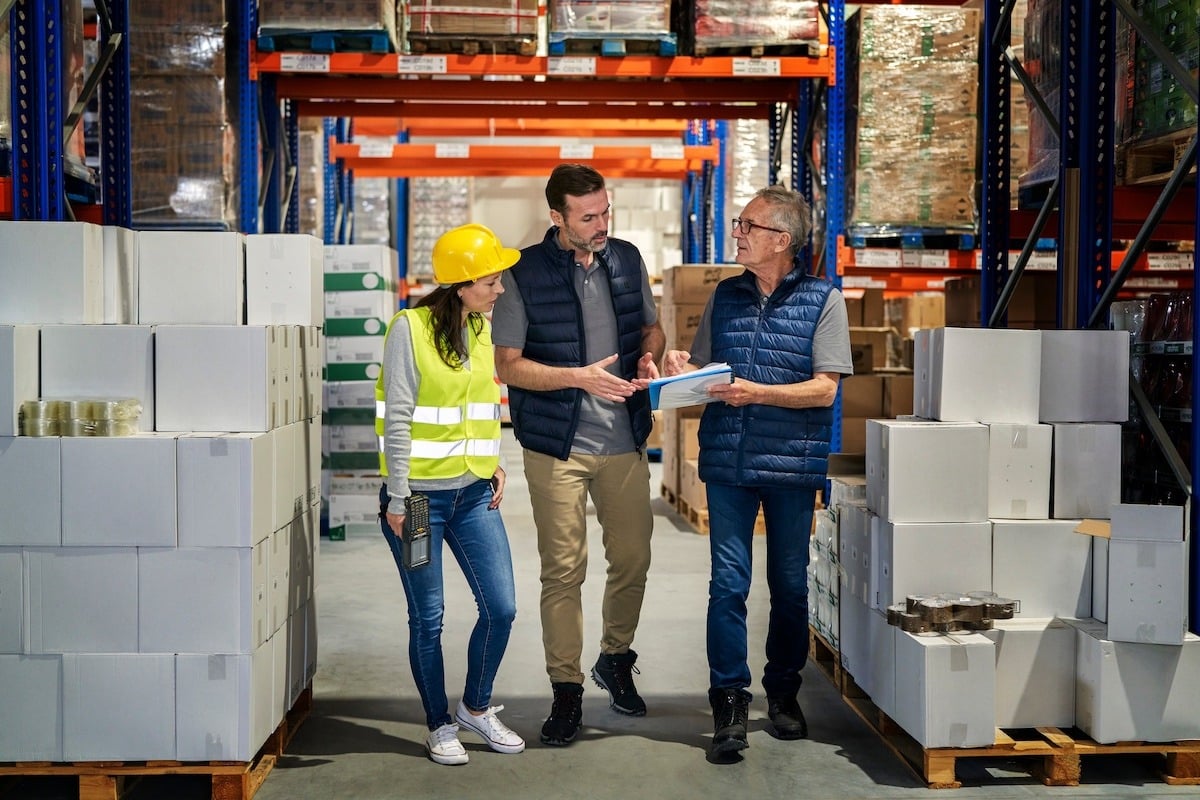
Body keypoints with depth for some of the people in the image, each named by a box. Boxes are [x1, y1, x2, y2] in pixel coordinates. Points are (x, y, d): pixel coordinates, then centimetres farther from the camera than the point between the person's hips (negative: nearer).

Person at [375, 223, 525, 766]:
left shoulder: (482, 330, 8)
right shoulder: (410, 328, -11)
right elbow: (397, 419, -12)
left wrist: (495, 464, 6)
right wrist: (398, 502, -14)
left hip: (474, 495, 6)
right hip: (421, 496, -6)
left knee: (501, 608, 3)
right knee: (428, 619, 4)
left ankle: (476, 707, 26)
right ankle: (440, 725, 22)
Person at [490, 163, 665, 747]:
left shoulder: (627, 260, 6)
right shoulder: (526, 274, -7)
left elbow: (652, 327, 19)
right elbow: (507, 365, -8)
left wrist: (650, 357, -4)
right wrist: (579, 377, -19)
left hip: (624, 442, 4)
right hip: (556, 447, -4)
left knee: (633, 560, 11)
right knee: (563, 571, 0)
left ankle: (615, 660, 34)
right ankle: (566, 690, 13)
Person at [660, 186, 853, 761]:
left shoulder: (823, 300, -1)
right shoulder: (725, 296, 11)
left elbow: (824, 388, -9)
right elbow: (702, 369, 18)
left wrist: (757, 392, -20)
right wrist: (681, 369, -5)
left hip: (792, 461, -2)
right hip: (727, 460, 2)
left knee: (790, 584, 9)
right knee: (728, 583, -2)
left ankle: (783, 692, 25)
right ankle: (730, 702, 5)